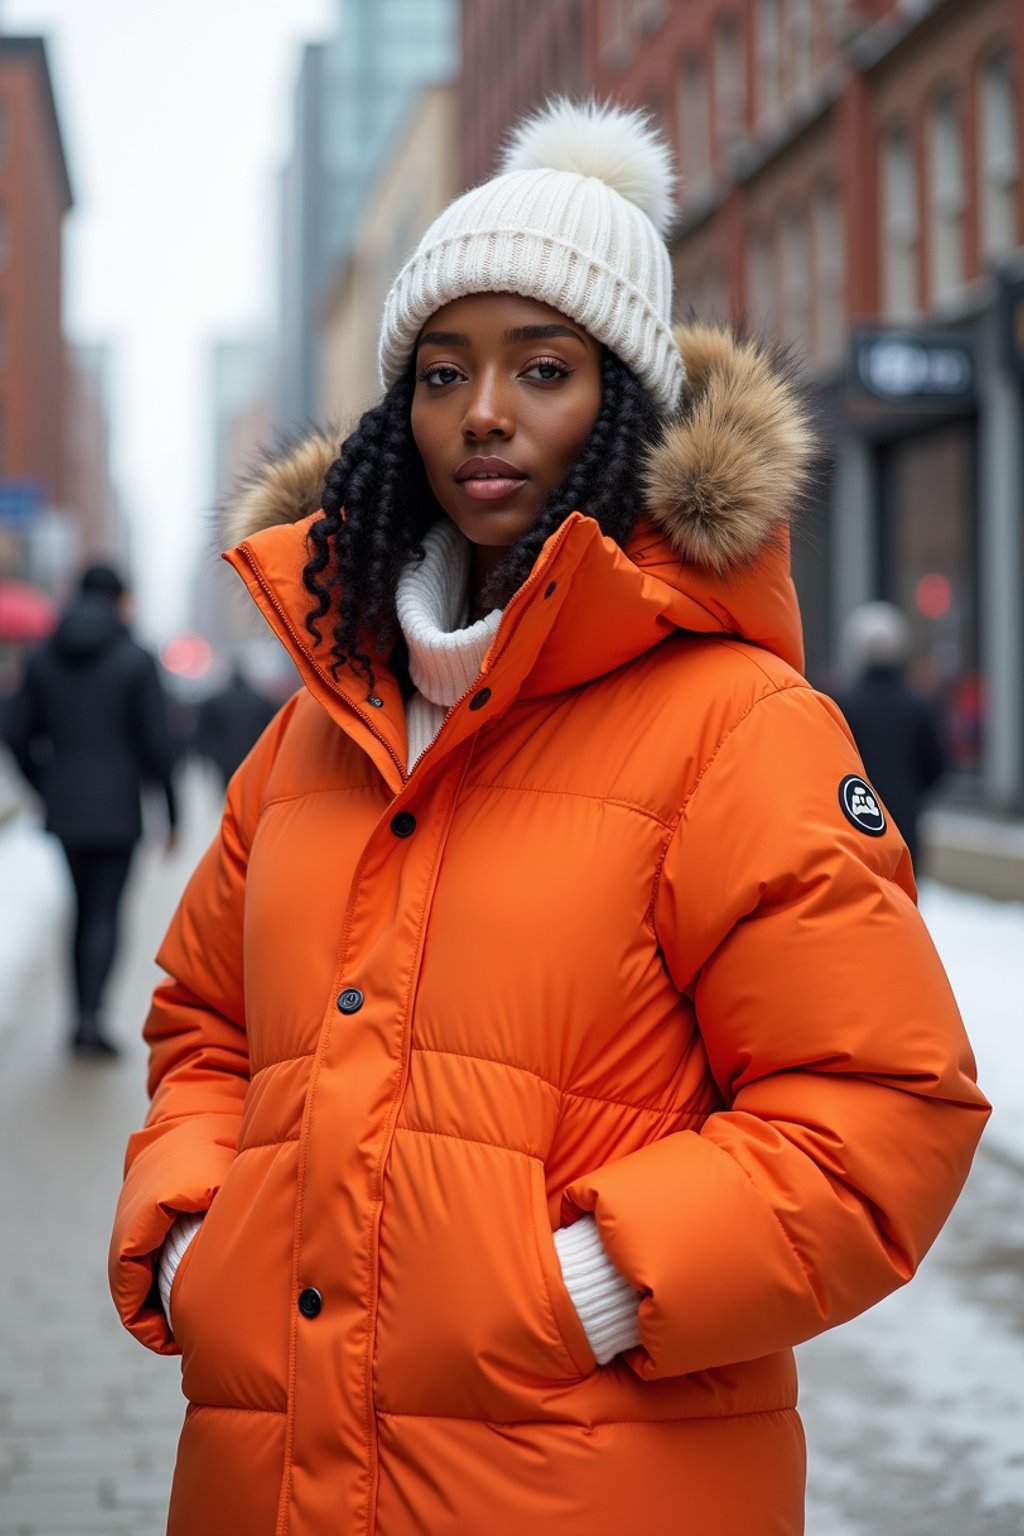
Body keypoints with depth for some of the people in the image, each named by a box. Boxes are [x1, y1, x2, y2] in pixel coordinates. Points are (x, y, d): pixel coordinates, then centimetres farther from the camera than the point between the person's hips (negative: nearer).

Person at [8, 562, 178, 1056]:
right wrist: (171, 812, -2)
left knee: (85, 908, 17)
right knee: (105, 913, 0)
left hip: (65, 808, 4)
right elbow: (155, 742, -9)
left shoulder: (42, 659, 4)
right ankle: (91, 1013, -15)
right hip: (117, 810, -4)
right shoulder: (136, 661, -7)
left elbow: (20, 736, 5)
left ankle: (84, 1015, 18)